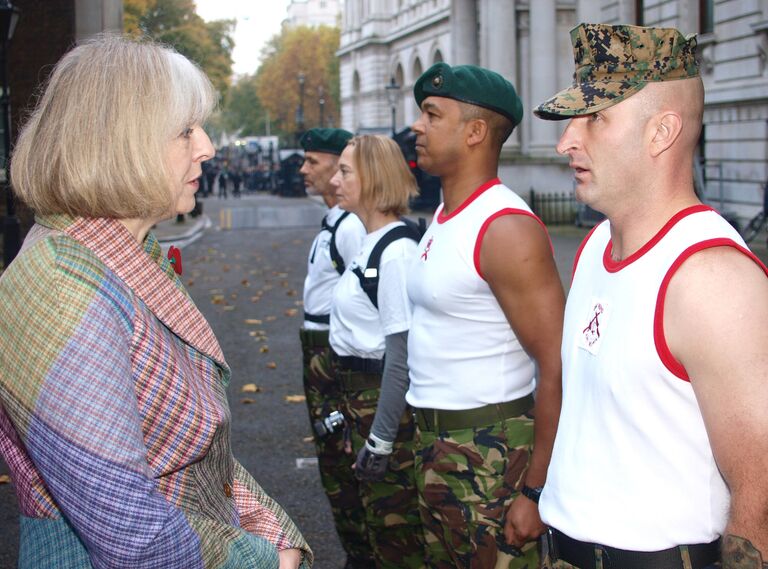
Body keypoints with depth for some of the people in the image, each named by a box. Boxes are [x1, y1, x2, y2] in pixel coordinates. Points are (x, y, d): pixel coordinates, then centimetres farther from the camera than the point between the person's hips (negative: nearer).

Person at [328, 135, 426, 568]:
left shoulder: (395, 251, -21)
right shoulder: (373, 242, 8)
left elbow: (400, 351, -23)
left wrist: (381, 439, -21)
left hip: (386, 399, -10)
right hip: (361, 391, 10)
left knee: (393, 519, 4)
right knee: (380, 512, 21)